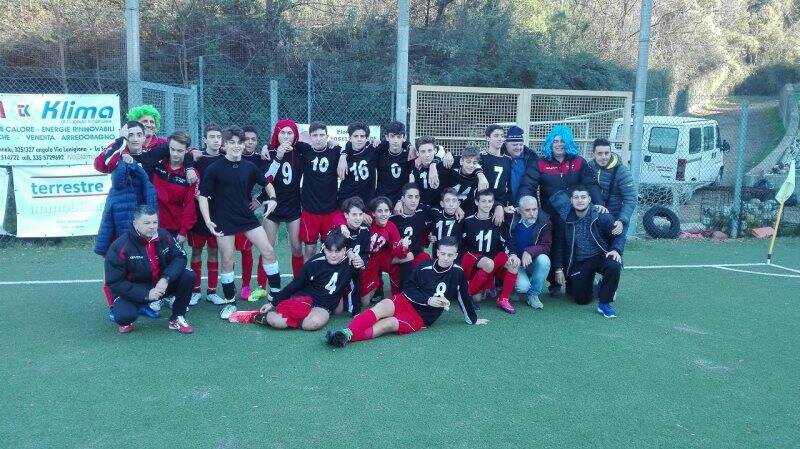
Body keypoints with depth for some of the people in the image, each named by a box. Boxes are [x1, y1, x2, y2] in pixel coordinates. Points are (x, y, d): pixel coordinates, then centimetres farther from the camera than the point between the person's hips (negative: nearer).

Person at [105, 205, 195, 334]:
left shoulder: (164, 236, -9)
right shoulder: (120, 247, -21)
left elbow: (180, 257, -8)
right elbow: (115, 283, -20)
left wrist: (166, 279, -27)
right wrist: (146, 294, -27)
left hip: (160, 284, 4)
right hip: (132, 291, -4)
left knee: (188, 276, -17)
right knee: (124, 316, -33)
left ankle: (177, 319, 1)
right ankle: (126, 321, 8)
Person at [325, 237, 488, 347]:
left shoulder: (457, 273, -4)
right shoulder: (424, 267, -4)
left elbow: (464, 297, 8)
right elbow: (410, 289, 2)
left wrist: (473, 319, 18)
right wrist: (428, 299, -12)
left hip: (423, 317, -2)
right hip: (406, 301, 2)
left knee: (388, 324, -29)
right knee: (380, 309, -30)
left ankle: (347, 337, -45)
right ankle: (347, 331, -49)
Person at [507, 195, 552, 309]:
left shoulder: (544, 222, -11)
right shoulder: (512, 221, -11)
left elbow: (546, 246, -16)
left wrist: (530, 251, -34)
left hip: (534, 263, 2)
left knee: (544, 259, -31)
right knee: (522, 286, -28)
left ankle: (533, 294, -11)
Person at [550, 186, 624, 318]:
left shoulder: (602, 216, -12)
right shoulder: (565, 219, -6)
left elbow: (619, 236, 0)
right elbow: (559, 245, 4)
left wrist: (616, 250, -20)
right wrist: (558, 269, 2)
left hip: (601, 256, -1)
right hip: (579, 263, 1)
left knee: (614, 267, -35)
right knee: (582, 300, -5)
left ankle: (604, 303, -13)